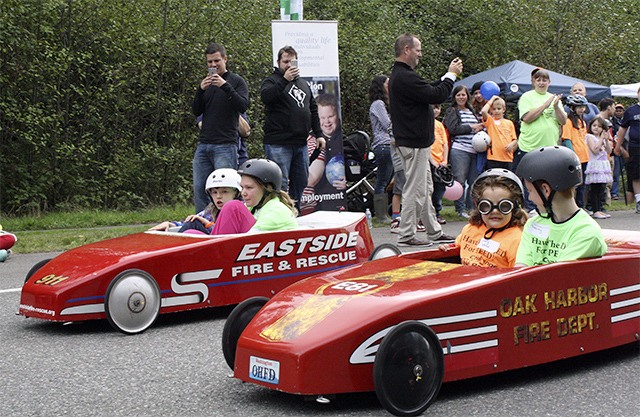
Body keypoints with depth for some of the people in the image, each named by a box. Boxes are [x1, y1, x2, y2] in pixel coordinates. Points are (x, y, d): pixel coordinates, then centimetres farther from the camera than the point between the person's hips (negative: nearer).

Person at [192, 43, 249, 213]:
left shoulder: (236, 81, 3)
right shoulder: (206, 82, 17)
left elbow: (243, 106, -11)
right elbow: (196, 111, 10)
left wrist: (225, 86, -20)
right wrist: (201, 90, -6)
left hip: (225, 146, -5)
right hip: (204, 145, 5)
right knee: (199, 189, 4)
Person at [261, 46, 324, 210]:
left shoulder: (303, 83, 21)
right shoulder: (272, 81, 0)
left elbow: (313, 109, 24)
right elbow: (265, 96, -22)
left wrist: (318, 134, 17)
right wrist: (285, 80, -29)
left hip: (301, 144, 7)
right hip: (278, 144, -7)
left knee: (301, 181, 11)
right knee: (280, 184, -9)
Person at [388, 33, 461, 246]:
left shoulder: (400, 75, 15)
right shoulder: (405, 77, -20)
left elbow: (430, 90, 19)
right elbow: (436, 96, -22)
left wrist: (449, 75, 14)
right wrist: (451, 75, -8)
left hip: (416, 142, 11)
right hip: (414, 143, -11)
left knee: (425, 189, 15)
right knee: (415, 189, -5)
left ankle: (435, 232, 22)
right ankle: (406, 235, 2)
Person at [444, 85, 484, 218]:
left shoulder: (472, 111, 23)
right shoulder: (451, 111, 4)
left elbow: (479, 126, 28)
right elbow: (453, 128, -10)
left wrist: (481, 129, 4)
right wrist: (471, 127, -7)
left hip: (474, 150, 6)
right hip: (459, 150, -6)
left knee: (474, 181, 4)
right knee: (460, 180, -8)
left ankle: (471, 208, 13)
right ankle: (461, 209, -1)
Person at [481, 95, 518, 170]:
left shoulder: (509, 123, 13)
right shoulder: (490, 121, 5)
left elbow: (515, 139, 14)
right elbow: (483, 111, -15)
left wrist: (512, 144, -8)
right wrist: (492, 100, -4)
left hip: (507, 158, 3)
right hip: (493, 157, -3)